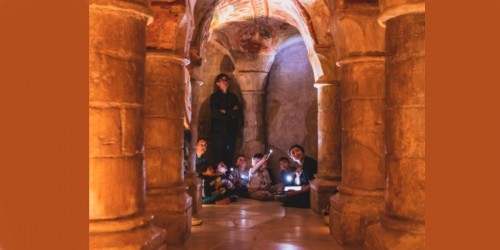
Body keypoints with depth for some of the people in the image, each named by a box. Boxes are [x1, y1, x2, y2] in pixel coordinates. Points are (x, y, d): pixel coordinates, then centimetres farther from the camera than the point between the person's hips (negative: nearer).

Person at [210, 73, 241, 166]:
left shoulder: (233, 96, 17)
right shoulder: (214, 96, 6)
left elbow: (238, 112, 6)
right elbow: (214, 113, -7)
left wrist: (225, 112, -5)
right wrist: (231, 113, -2)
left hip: (231, 130, 3)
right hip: (218, 130, -3)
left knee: (229, 155, -2)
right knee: (217, 156, -8)